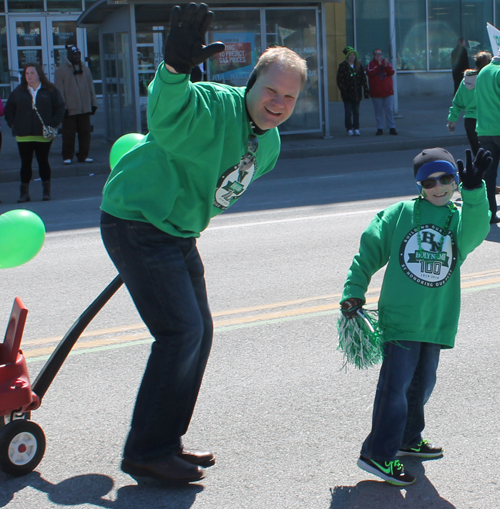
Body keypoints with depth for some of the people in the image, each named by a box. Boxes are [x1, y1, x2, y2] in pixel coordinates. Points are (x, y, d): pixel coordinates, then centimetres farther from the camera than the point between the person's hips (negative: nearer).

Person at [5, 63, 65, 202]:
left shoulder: (50, 90, 3)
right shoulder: (18, 92, 7)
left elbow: (60, 107, 5)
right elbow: (8, 110, 13)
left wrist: (53, 124, -6)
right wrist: (13, 124, 1)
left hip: (43, 134, -1)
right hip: (23, 136, 1)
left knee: (43, 162, 6)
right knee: (25, 163, 2)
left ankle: (46, 191, 16)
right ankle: (24, 193, 5)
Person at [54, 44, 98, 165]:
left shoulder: (85, 69, 14)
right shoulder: (61, 70, -1)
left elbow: (91, 87, 17)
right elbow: (60, 90, -5)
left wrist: (93, 103, 11)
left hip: (85, 108, 4)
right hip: (70, 109, -4)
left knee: (85, 132, 4)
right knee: (69, 134, -1)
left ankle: (83, 155, 12)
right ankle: (67, 156, 8)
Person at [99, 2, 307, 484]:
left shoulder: (269, 146, 7)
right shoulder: (211, 105, -22)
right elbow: (165, 117, -45)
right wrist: (174, 68, -62)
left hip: (178, 231, 10)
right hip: (135, 222, -10)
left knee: (198, 332, 12)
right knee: (181, 331, -14)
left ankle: (165, 442, 26)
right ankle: (146, 451, -3)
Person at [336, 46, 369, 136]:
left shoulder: (359, 66, 9)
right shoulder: (343, 66, -2)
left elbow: (363, 79, 8)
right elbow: (339, 80, -6)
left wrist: (366, 91, 1)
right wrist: (343, 89, -17)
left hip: (357, 93, 3)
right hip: (347, 94, -3)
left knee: (356, 111, 6)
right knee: (348, 112, -1)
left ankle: (356, 129, 11)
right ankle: (349, 129, 3)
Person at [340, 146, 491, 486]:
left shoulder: (460, 219, 7)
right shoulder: (399, 214, -1)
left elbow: (475, 231, -18)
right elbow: (369, 251, 4)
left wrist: (473, 191, -34)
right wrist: (354, 292, -2)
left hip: (437, 321, 5)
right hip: (400, 315, -5)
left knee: (422, 384, 17)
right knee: (396, 384, -8)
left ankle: (407, 439, 36)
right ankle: (378, 454, -2)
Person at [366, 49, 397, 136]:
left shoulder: (387, 63, 11)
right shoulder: (371, 65, 3)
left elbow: (391, 72, -3)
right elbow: (370, 73, -16)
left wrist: (386, 66, -19)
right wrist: (378, 65, -17)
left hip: (388, 92, 2)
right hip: (376, 93, -2)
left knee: (390, 110, 1)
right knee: (378, 111, 1)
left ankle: (392, 128, 6)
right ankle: (380, 128, 7)